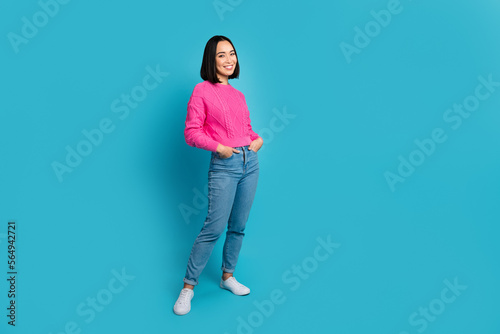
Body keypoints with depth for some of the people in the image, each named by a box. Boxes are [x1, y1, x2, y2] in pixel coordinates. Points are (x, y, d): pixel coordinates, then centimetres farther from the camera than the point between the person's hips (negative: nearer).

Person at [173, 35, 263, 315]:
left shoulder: (238, 95, 15)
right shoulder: (202, 91, -3)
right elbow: (191, 133, -7)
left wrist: (258, 139, 3)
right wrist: (217, 147, -18)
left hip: (250, 162, 6)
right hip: (224, 166, -6)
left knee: (238, 227, 11)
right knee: (214, 227, -9)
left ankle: (228, 276, 28)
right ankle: (189, 286, 5)